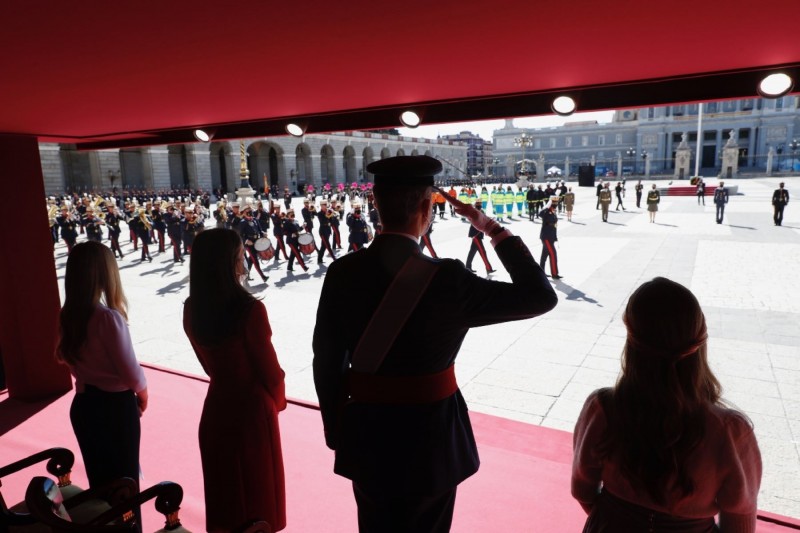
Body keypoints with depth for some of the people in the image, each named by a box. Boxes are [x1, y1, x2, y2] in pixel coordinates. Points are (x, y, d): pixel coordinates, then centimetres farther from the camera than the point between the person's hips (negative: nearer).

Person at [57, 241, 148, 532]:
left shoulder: (67, 316, -3)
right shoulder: (109, 317, -24)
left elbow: (65, 356, 10)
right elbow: (129, 371, -19)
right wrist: (142, 390, -1)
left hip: (83, 404, 6)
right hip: (115, 405, -6)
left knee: (99, 476, 22)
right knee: (124, 478, 12)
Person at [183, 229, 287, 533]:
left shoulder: (192, 310, -5)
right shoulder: (249, 309, -24)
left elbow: (209, 364, 5)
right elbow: (269, 369, -15)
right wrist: (279, 400, 4)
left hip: (217, 407, 6)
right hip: (253, 409, -5)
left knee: (225, 491, 22)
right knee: (258, 491, 15)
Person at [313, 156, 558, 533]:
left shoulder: (341, 273, -11)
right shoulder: (446, 279, -23)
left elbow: (326, 360, -3)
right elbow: (541, 296, -15)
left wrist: (335, 428, 11)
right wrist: (494, 230, -8)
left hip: (365, 434, 3)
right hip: (429, 435, -3)